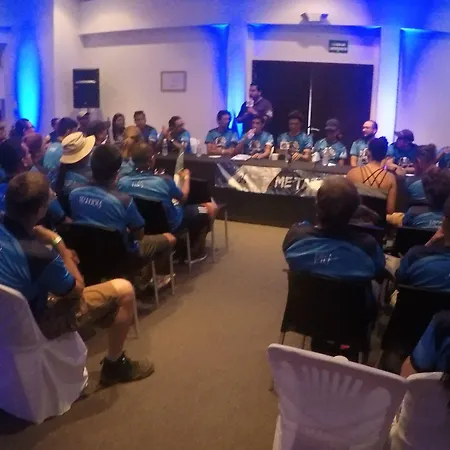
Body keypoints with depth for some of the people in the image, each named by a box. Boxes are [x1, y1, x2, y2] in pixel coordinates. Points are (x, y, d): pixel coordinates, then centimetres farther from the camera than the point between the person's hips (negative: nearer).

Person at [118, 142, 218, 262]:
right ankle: (195, 251, 25)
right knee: (211, 207, 12)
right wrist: (186, 177, 9)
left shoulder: (122, 182, -19)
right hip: (169, 224, -5)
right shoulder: (164, 181, -30)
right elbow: (183, 197, -9)